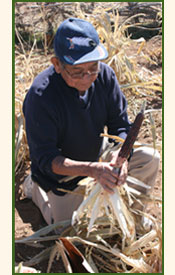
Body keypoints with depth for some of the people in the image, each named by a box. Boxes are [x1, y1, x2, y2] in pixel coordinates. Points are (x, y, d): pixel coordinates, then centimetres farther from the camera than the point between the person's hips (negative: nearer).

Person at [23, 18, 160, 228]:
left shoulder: (104, 75, -19)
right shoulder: (39, 96, -34)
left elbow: (121, 126, -11)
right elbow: (45, 159, -31)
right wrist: (92, 170, -46)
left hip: (98, 155, 4)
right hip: (63, 172, -4)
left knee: (150, 159, -10)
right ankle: (35, 187, 27)